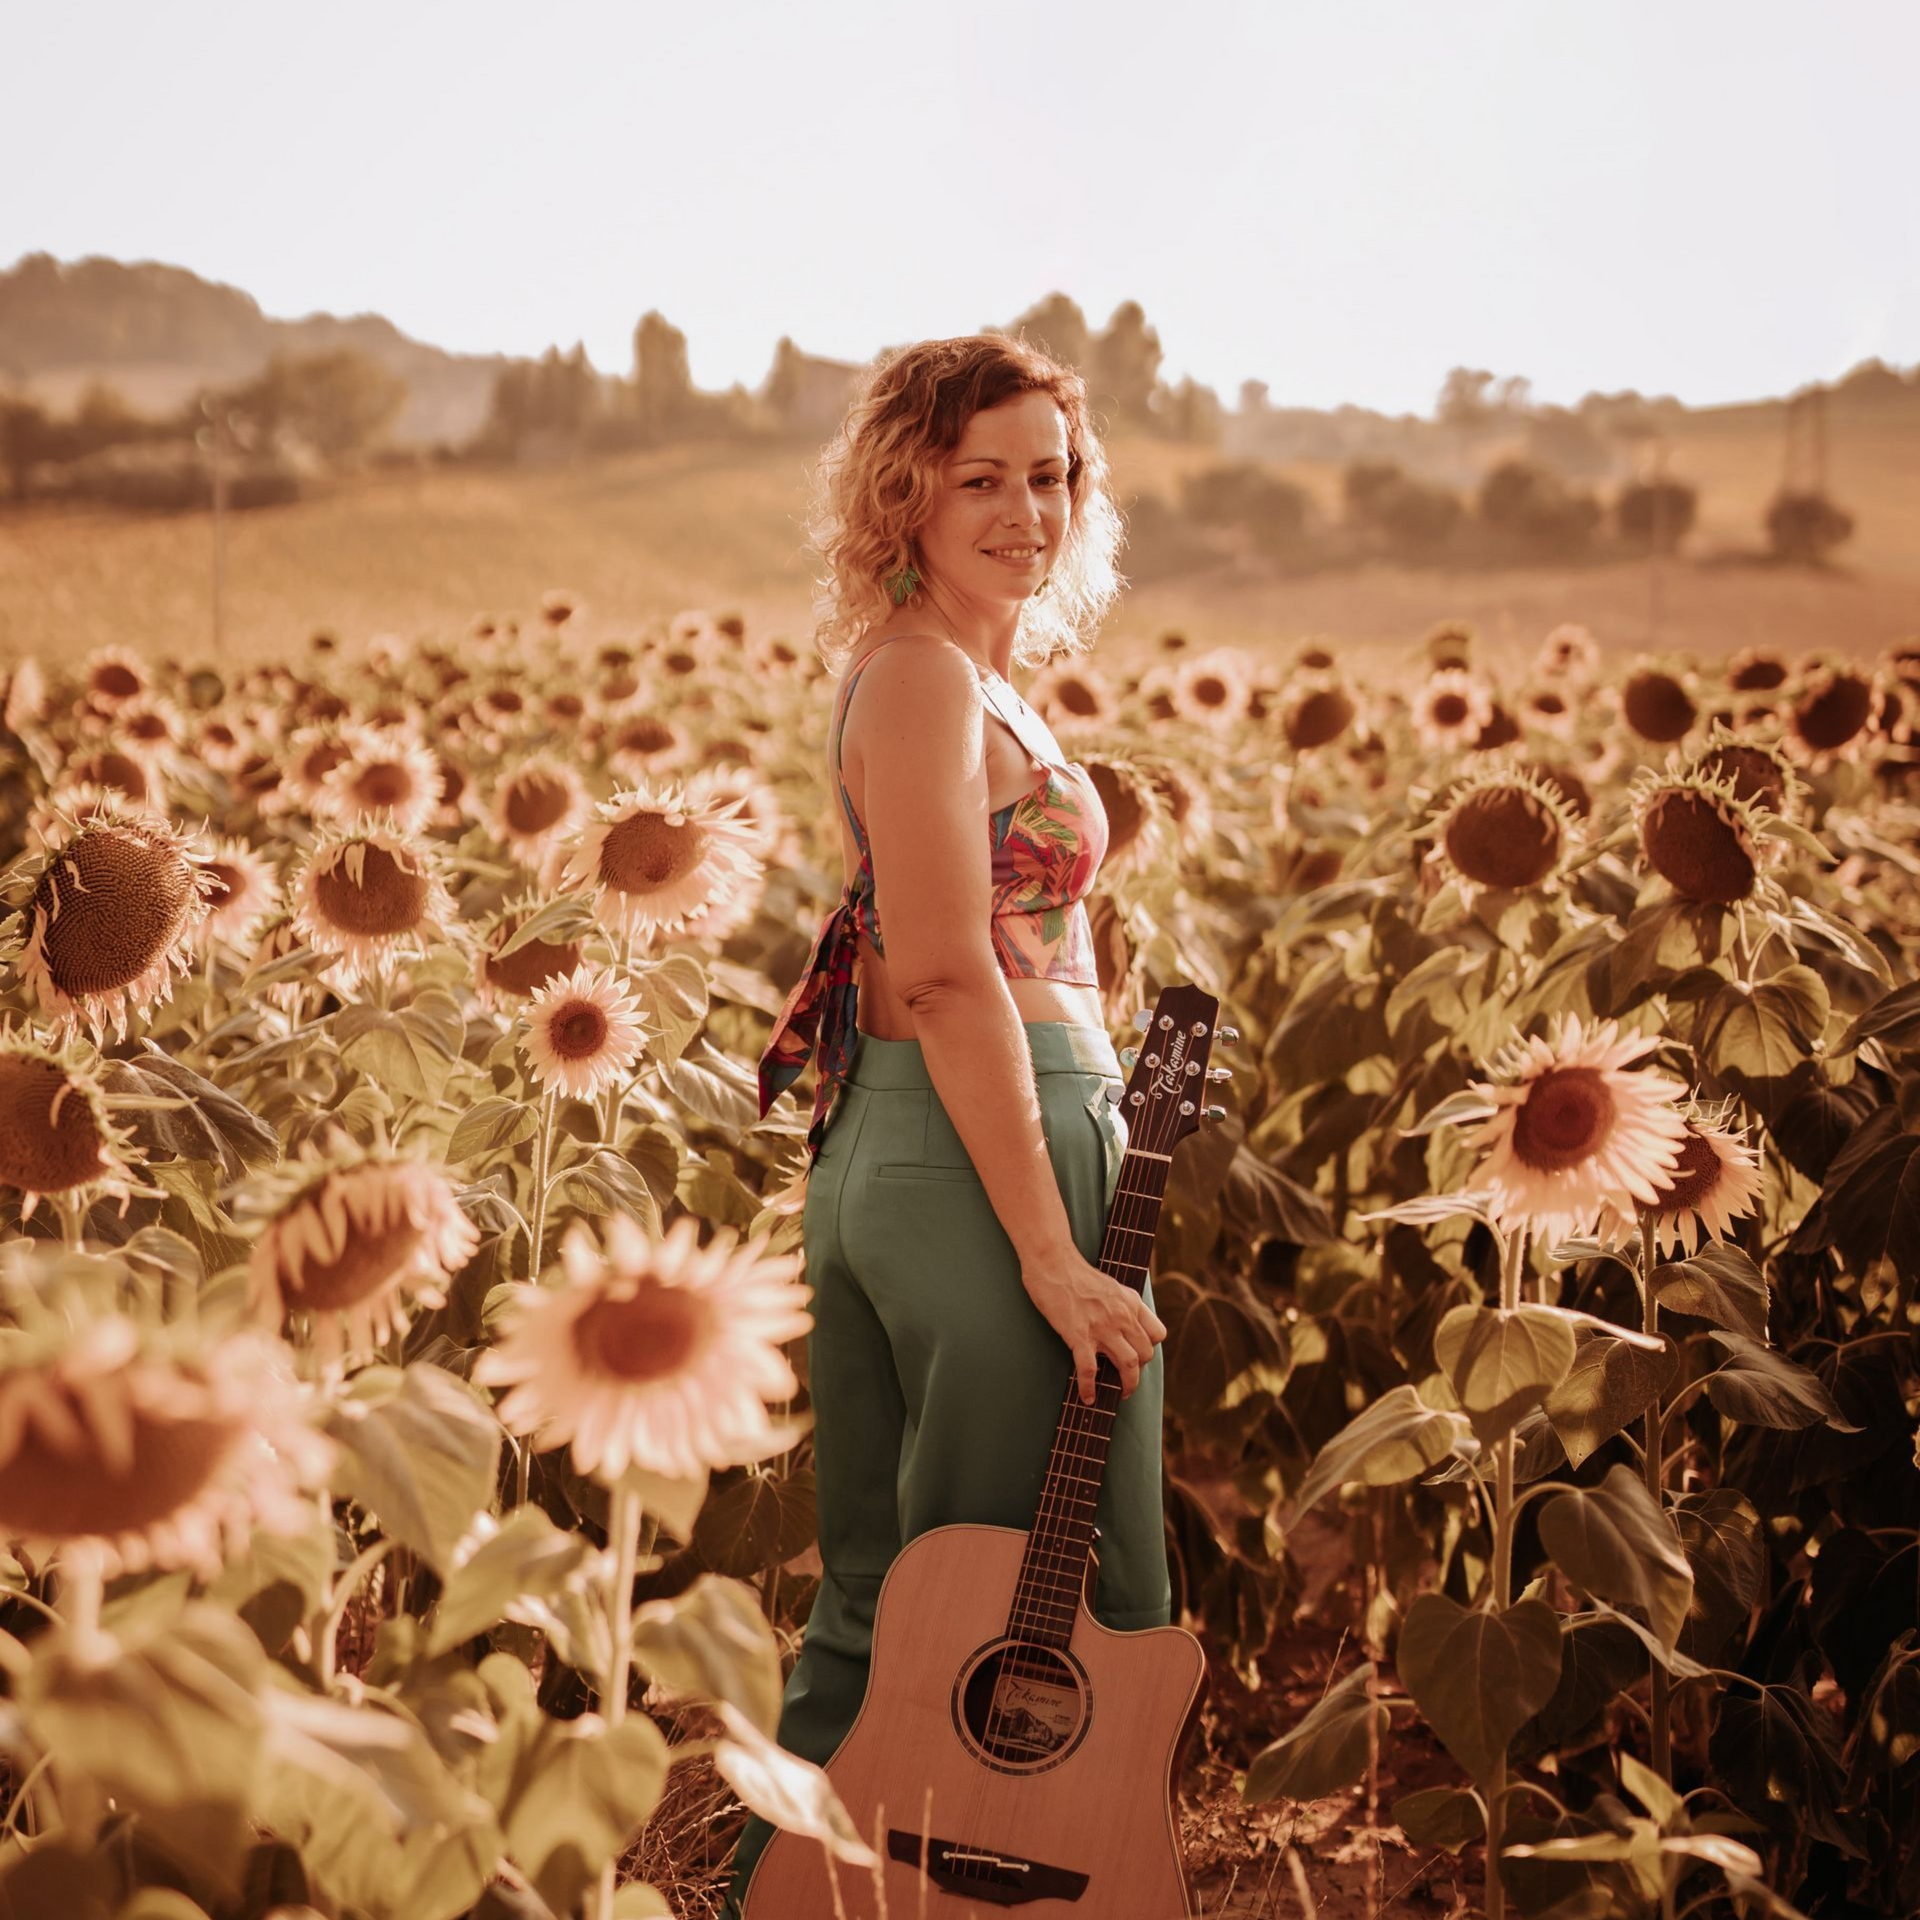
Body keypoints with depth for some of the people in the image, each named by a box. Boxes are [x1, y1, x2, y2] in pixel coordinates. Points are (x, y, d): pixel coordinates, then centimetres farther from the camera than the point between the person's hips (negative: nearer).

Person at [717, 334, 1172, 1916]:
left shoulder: (949, 673, 18)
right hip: (984, 1157, -10)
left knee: (878, 1615, 17)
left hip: (880, 1151, 10)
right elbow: (951, 975, -20)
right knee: (1079, 1633, 1)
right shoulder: (928, 674, -13)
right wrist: (1050, 1250, -22)